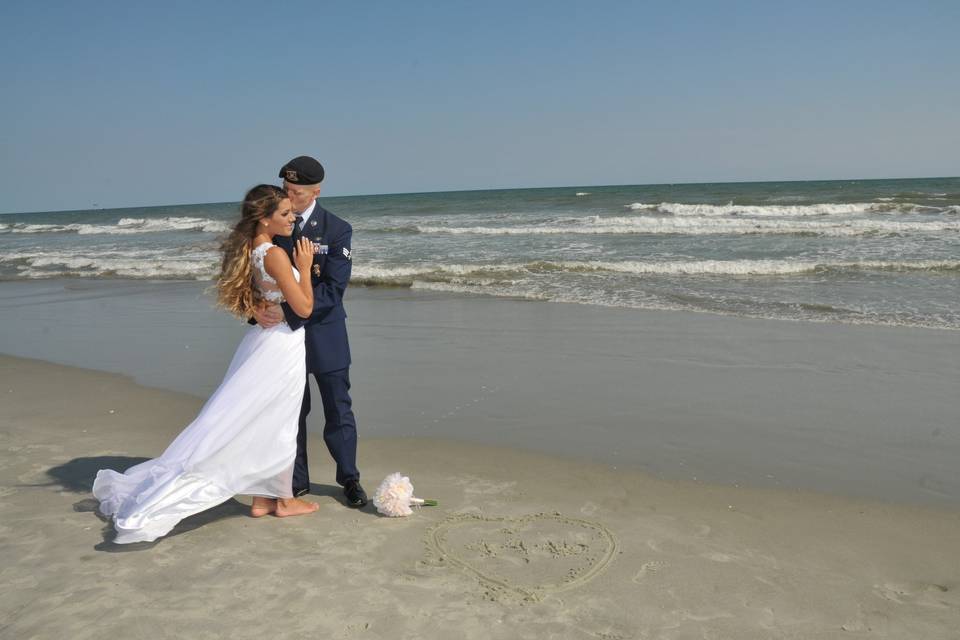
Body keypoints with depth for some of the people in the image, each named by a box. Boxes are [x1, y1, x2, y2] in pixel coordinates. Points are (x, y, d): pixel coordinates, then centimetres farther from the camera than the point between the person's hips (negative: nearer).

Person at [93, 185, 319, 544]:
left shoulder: (250, 250, 6)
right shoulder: (275, 254, -21)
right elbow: (304, 308, -18)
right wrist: (304, 267, -9)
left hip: (263, 339, 9)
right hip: (283, 344, -9)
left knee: (259, 423, 15)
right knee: (277, 424, 4)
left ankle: (262, 498, 25)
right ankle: (283, 499, 19)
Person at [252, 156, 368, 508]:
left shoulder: (337, 230, -11)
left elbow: (332, 289, -18)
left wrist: (287, 311, -28)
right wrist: (255, 305, -21)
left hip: (323, 332, -2)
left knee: (338, 409, 9)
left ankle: (349, 478, 27)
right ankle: (297, 482, 27)